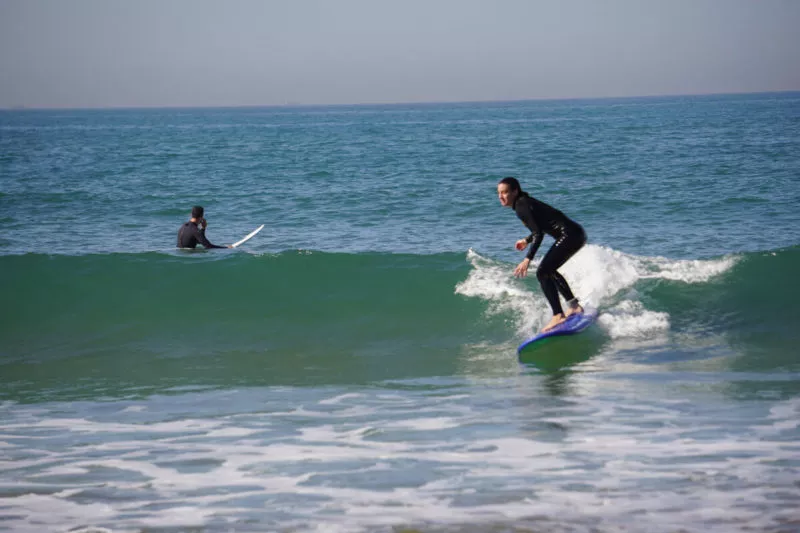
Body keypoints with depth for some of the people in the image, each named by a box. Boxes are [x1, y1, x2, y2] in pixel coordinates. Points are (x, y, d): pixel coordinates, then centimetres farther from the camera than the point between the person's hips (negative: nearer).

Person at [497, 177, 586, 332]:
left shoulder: (521, 206, -14)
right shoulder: (525, 202, 15)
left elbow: (538, 234, -22)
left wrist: (527, 260, -28)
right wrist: (526, 240, 37)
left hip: (570, 236, -10)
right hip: (576, 234, 10)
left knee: (543, 273, -14)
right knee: (550, 271, 25)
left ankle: (558, 315, -21)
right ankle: (574, 306, 30)